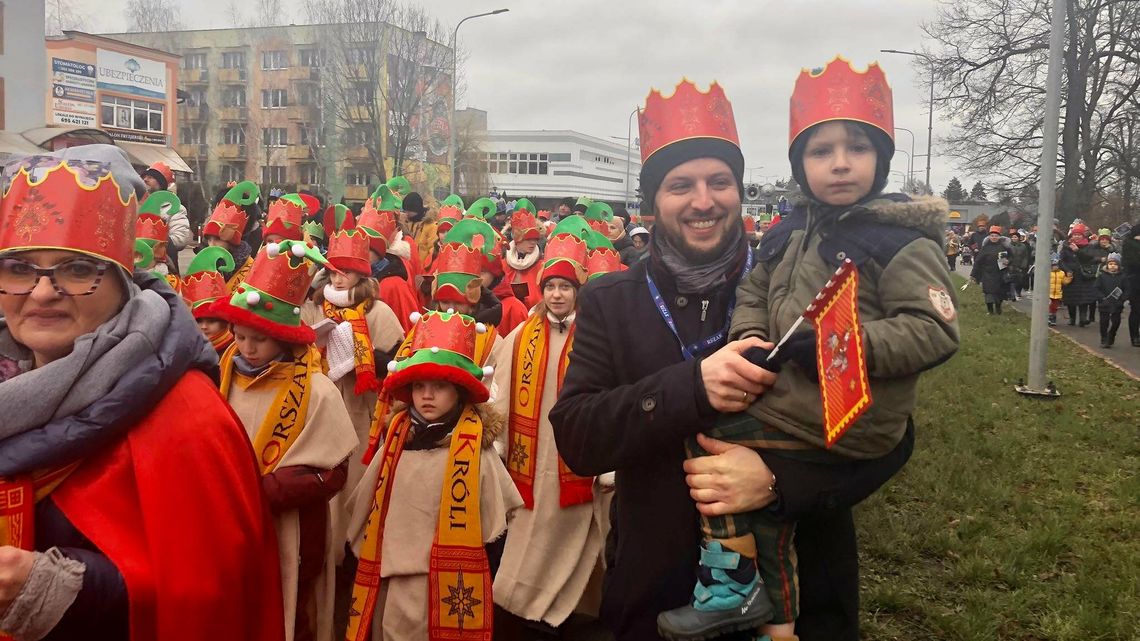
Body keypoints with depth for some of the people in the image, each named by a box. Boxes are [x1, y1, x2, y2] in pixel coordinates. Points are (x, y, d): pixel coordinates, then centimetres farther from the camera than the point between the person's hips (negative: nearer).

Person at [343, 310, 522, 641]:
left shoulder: (477, 449, -8)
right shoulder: (395, 442, 3)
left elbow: (494, 525, -2)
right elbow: (366, 507, 14)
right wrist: (364, 552, 16)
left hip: (450, 586, -4)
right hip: (390, 584, 4)